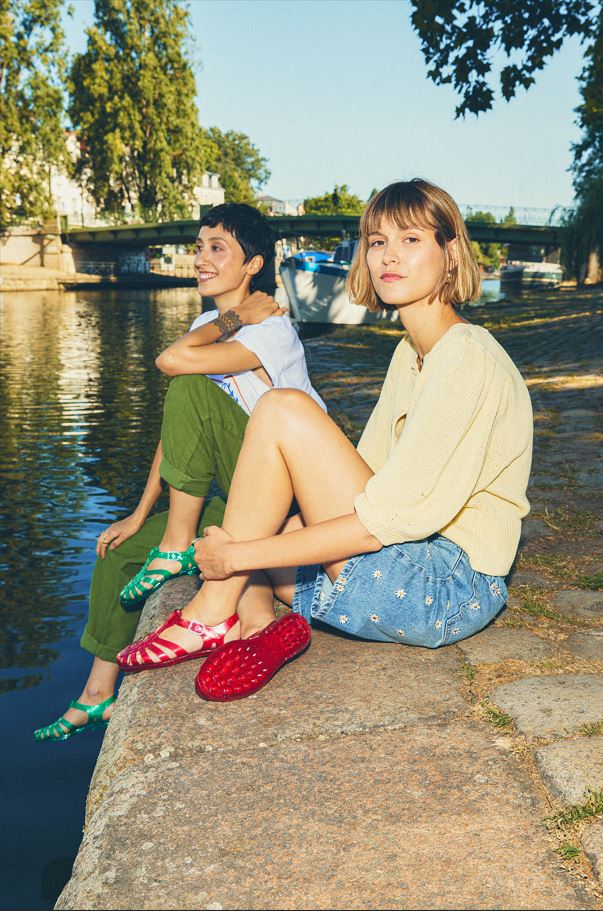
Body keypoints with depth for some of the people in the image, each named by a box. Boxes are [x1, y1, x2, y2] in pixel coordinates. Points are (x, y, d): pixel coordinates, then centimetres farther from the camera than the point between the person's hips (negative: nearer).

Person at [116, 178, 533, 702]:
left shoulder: (469, 359, -15)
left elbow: (391, 517, -23)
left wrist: (241, 554, -20)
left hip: (447, 589, -9)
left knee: (283, 409, -20)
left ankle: (214, 611, -12)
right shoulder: (410, 353, 14)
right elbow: (363, 477, 13)